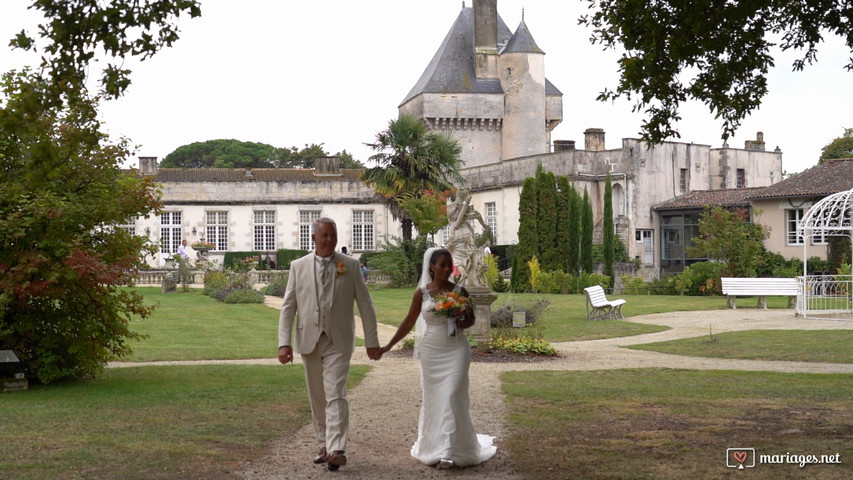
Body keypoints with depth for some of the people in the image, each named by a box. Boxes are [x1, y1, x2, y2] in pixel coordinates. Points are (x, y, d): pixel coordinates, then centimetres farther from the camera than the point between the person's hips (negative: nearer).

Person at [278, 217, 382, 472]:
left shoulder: (350, 265, 1)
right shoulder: (298, 266, 4)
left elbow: (365, 304, 2)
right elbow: (288, 307, 3)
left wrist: (371, 341, -1)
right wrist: (284, 343, -6)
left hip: (338, 342, -3)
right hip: (309, 341, 3)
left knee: (336, 396, -13)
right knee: (317, 398, 11)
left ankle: (336, 450, -17)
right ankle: (324, 444, 23)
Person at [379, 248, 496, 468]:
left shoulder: (460, 291, 1)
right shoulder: (422, 293, 1)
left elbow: (471, 318, 11)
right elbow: (409, 322, 6)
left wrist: (462, 323, -13)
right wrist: (388, 346, 4)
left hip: (456, 350, -1)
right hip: (431, 350, 1)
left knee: (452, 396, -10)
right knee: (432, 398, 6)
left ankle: (449, 451, -11)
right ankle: (433, 446, 20)